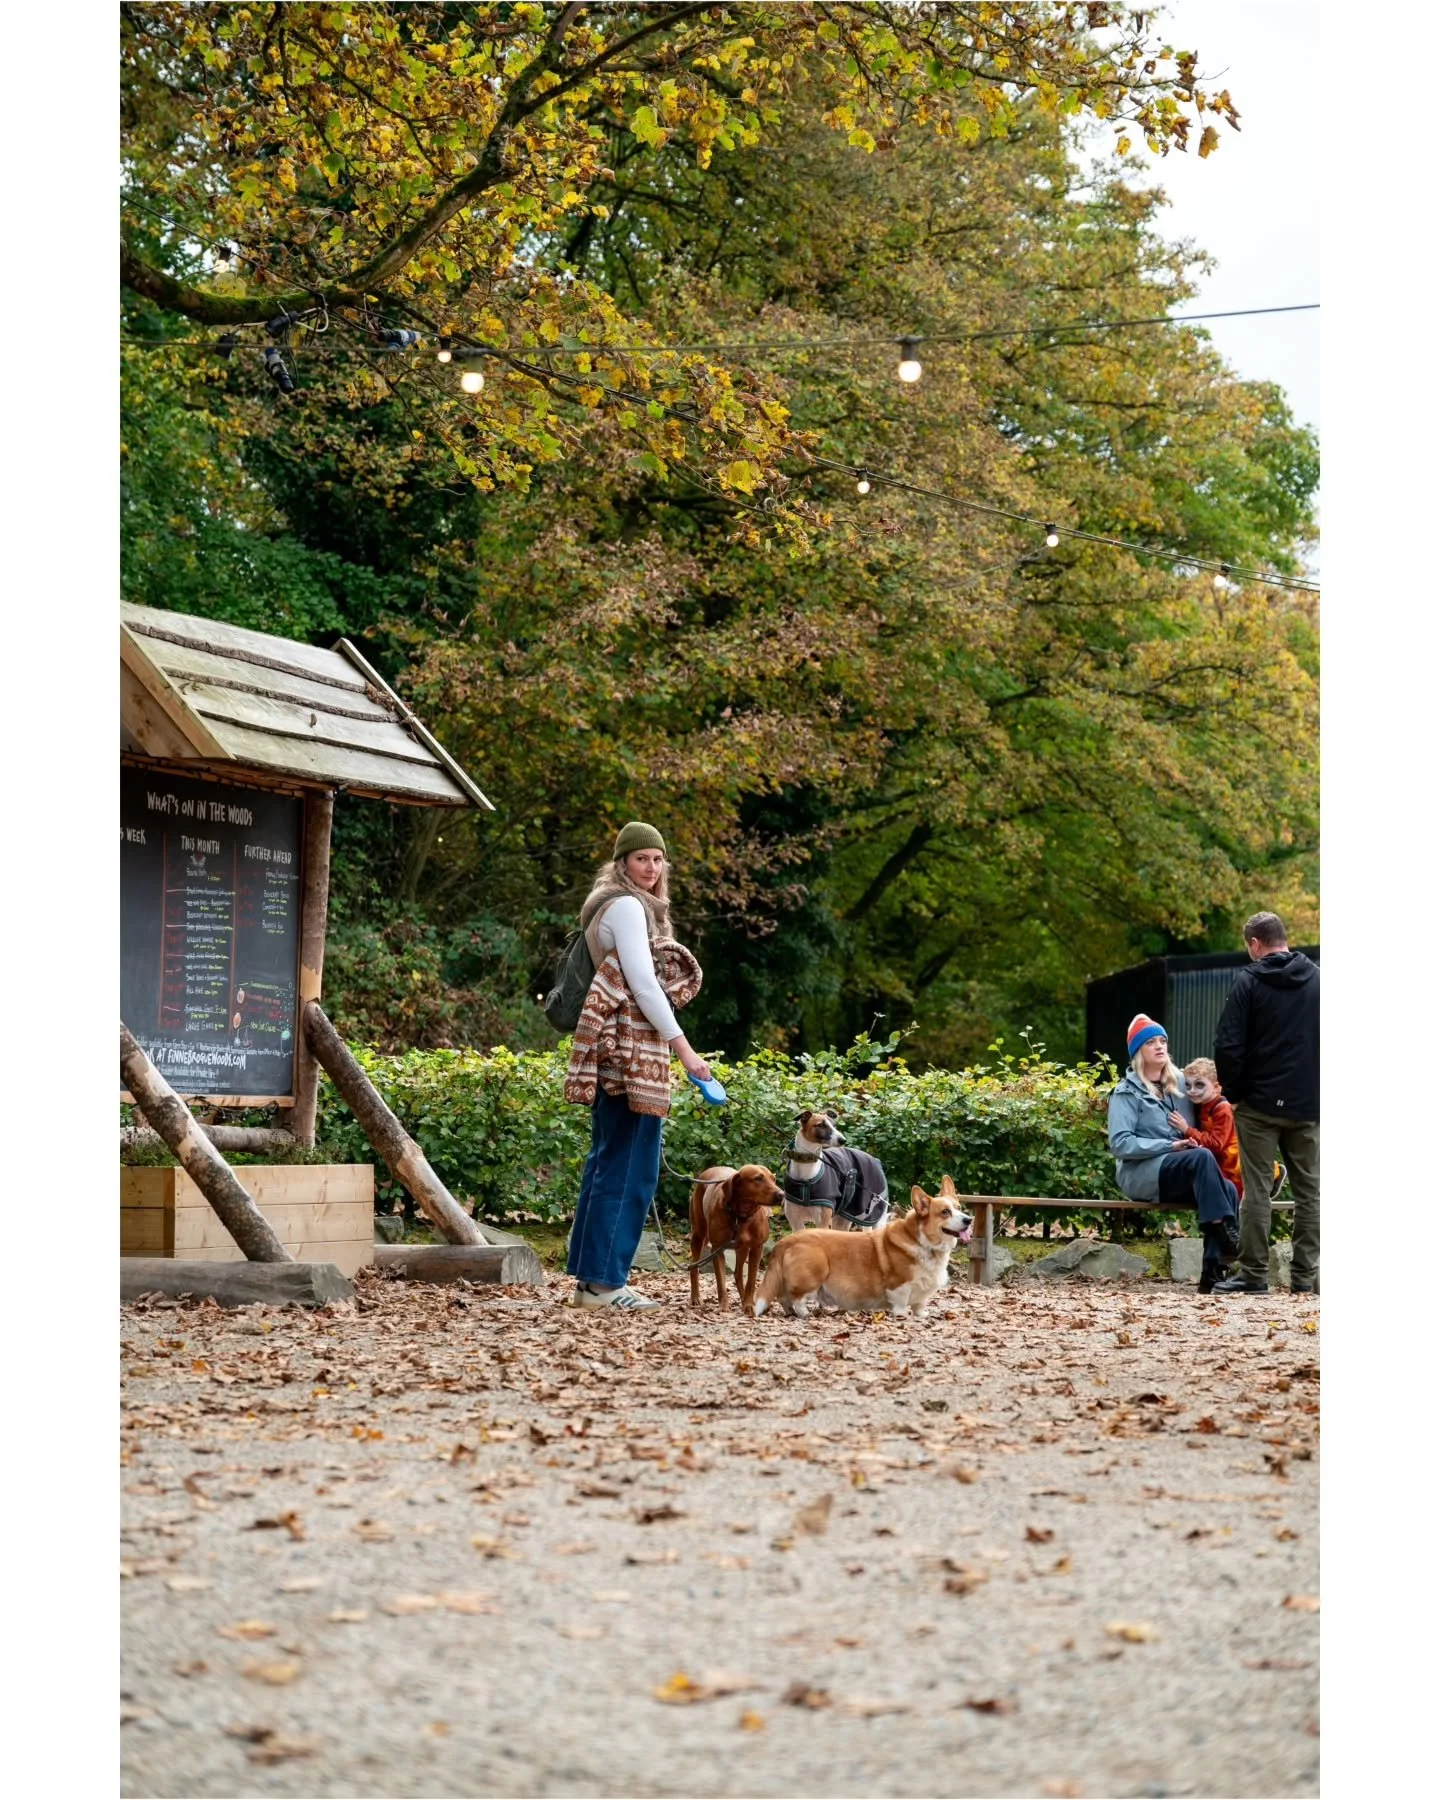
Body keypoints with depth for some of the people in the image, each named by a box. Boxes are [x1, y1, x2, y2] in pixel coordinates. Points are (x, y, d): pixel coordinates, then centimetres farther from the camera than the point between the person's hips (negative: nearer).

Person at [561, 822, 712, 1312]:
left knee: (609, 1160, 11)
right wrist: (683, 1047, -18)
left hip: (615, 1051, 11)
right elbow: (643, 983, -16)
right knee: (629, 1164, -9)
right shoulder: (627, 906, -9)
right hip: (630, 1048, -10)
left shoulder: (622, 906, 22)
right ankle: (604, 1281, -9)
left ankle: (590, 1278, 14)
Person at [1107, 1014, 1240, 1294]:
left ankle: (1213, 1269, -33)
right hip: (1140, 1174, -5)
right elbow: (1120, 1144, -10)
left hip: (1181, 1173, 5)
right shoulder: (1128, 1092, 2)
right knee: (1202, 1157, -33)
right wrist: (1169, 1146, -17)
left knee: (1227, 1189, -27)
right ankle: (1225, 1232, -36)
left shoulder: (1178, 1084, 18)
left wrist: (1191, 1136, 4)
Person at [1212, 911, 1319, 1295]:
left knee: (1257, 1190, 0)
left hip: (1260, 1103, -3)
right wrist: (1316, 1088, 14)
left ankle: (1254, 1274, 0)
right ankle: (1305, 1274, 7)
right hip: (1309, 1105, 3)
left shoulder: (1249, 982, -6)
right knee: (1308, 1189, 8)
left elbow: (1228, 1046, -10)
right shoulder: (1316, 979, 5)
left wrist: (1235, 1091, 2)